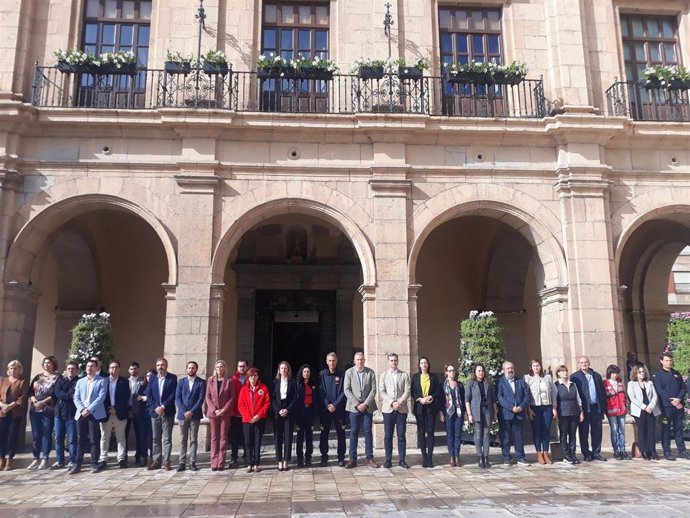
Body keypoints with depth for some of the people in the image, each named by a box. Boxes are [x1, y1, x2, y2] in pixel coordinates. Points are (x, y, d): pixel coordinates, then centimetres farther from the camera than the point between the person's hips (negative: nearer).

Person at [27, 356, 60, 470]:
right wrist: (34, 401, -9)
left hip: (48, 410, -4)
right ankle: (36, 459, 13)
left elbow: (56, 394, -10)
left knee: (46, 434, -1)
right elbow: (30, 391, 8)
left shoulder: (57, 378, 0)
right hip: (34, 410, 5)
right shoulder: (37, 377, 16)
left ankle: (45, 459, 4)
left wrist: (43, 402, -17)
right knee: (36, 435, 6)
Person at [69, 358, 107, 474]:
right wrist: (82, 409, -8)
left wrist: (89, 409, -15)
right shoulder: (80, 381, 17)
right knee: (81, 439, 5)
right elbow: (76, 398, 8)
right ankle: (77, 464, 10)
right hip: (81, 414, 4)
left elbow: (101, 397, -7)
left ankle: (95, 463, 7)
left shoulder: (102, 381, 3)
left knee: (94, 439, -1)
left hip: (95, 414, -3)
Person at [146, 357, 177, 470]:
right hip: (155, 412, 3)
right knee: (156, 438, 7)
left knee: (167, 438, -2)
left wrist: (163, 407, -14)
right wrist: (156, 407, -9)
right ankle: (156, 461, 12)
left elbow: (173, 394, -7)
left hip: (167, 412, -3)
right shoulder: (152, 379, 10)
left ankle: (166, 461, 1)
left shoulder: (172, 378, 0)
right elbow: (148, 395, 4)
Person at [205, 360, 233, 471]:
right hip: (213, 412, 1)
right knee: (214, 437, 4)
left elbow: (232, 397, -1)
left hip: (225, 413, -1)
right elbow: (208, 397, 3)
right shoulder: (210, 380, 6)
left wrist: (224, 409, -11)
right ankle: (214, 463, 7)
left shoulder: (229, 381, 2)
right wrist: (214, 409, -9)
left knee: (223, 437, 2)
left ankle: (221, 463, 5)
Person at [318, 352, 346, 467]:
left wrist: (335, 405, -11)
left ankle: (341, 458, 10)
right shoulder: (322, 375, 4)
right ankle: (324, 458, 14)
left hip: (339, 409, 0)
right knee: (324, 434, 4)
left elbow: (344, 392, -2)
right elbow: (320, 392, 0)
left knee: (341, 434, 2)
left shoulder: (342, 375, 3)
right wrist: (327, 405, -11)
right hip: (325, 409, 1)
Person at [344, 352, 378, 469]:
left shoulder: (370, 372, 3)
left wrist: (366, 404, -11)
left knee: (368, 432, 3)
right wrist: (357, 404, -11)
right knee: (354, 432, 2)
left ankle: (369, 458, 10)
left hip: (367, 406, 1)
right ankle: (353, 459, 8)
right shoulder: (349, 372, 2)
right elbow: (346, 390, -3)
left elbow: (373, 389, -1)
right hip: (354, 407, 0)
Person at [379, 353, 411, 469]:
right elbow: (382, 391, 0)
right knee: (388, 436, 1)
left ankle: (401, 460, 9)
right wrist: (392, 403, -12)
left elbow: (407, 391, 0)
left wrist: (399, 402, -13)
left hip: (402, 409, 0)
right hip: (388, 409, 0)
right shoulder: (383, 375, 9)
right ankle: (388, 460, 8)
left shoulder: (404, 375, 8)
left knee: (401, 435, 2)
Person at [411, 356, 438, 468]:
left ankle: (430, 457, 2)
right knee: (421, 432, 2)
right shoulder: (415, 376, 7)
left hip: (431, 407, 0)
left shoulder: (433, 376, 7)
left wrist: (431, 397, -13)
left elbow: (437, 391, 5)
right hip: (419, 407, 0)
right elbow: (413, 392, 2)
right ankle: (424, 457, 7)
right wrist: (420, 399, -13)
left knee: (430, 432, -1)